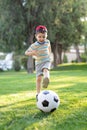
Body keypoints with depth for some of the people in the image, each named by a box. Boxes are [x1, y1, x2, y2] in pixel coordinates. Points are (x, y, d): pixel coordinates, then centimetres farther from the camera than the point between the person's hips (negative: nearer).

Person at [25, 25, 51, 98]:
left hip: (47, 61, 0)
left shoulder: (47, 42, 0)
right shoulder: (34, 46, -11)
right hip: (38, 63, 0)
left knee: (45, 70, -34)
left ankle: (46, 78, -64)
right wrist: (32, 53, -25)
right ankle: (38, 94, 3)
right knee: (39, 78, -6)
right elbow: (26, 53, -5)